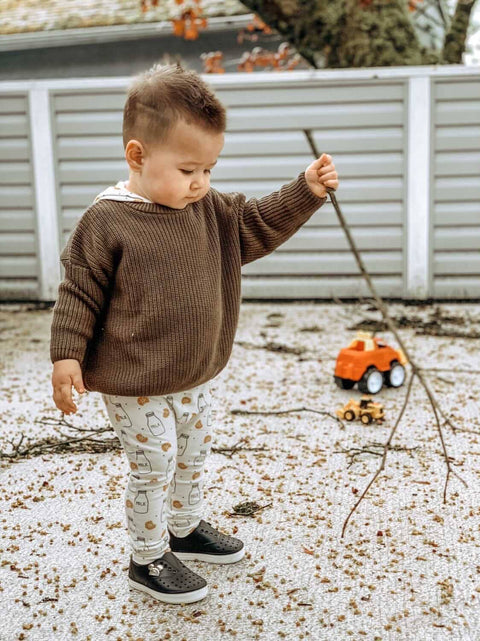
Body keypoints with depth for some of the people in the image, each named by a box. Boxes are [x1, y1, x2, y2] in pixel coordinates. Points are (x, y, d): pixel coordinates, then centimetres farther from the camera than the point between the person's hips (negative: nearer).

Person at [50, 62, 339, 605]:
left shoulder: (210, 212, 1)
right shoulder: (106, 223, -18)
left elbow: (258, 225, 10)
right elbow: (79, 292, -13)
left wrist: (306, 191, -2)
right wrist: (66, 355, -16)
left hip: (197, 378, 7)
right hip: (135, 388, -7)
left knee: (192, 458, 23)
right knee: (153, 469, 3)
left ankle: (186, 528, 46)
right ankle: (148, 560, 24)